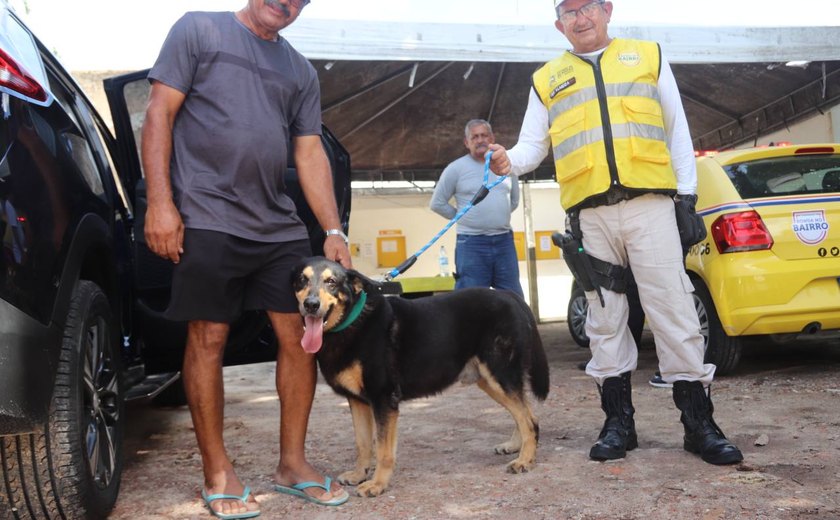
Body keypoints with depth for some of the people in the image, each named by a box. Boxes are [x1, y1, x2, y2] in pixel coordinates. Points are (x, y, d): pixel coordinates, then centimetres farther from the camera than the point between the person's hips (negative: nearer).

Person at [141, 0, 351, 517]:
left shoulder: (301, 71, 17)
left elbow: (310, 152, 13)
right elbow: (160, 113, -1)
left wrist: (334, 230, 3)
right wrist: (160, 201, -11)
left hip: (281, 226, 5)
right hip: (207, 219, -5)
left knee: (301, 335, 2)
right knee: (208, 338, -2)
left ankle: (293, 462, 17)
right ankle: (217, 472, 11)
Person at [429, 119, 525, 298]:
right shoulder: (456, 168, -2)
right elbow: (437, 203, 2)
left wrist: (498, 216, 14)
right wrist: (463, 218, 4)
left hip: (504, 241, 4)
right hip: (472, 243, -4)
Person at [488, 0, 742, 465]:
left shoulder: (649, 57, 16)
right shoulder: (547, 79, 17)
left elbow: (677, 131, 14)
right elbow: (532, 144, 12)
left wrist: (687, 195, 6)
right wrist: (509, 161, -10)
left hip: (650, 204, -1)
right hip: (590, 214, 1)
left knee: (673, 310, -4)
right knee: (605, 319, 5)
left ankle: (699, 423, 6)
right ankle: (618, 421, 14)